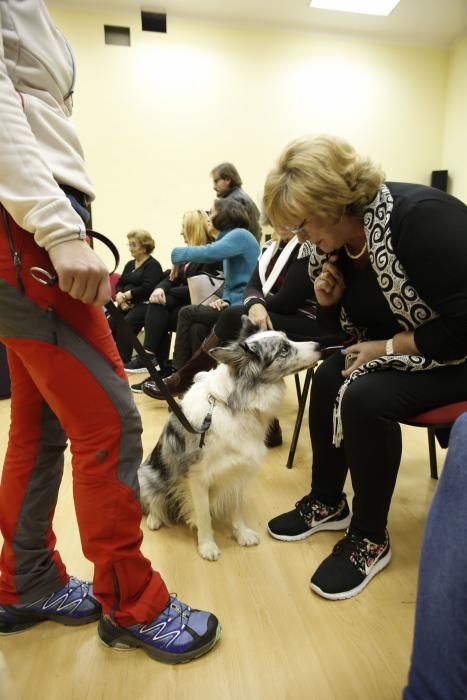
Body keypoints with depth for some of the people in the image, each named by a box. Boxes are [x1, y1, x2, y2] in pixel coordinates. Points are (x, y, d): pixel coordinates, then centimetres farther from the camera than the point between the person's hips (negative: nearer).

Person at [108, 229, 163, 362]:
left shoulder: (153, 265, -2)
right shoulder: (129, 264, 23)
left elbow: (147, 288, -16)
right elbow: (119, 283, 15)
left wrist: (125, 295, -12)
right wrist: (120, 296, -8)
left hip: (144, 304, -7)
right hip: (127, 305, 7)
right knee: (109, 325, -20)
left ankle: (122, 362, -27)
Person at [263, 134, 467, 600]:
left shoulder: (419, 218, -27)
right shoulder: (334, 243, -3)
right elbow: (354, 325, 6)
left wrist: (388, 348, -23)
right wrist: (329, 302, -14)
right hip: (399, 345, 8)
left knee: (366, 397, -26)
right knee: (329, 378, -10)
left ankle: (370, 540, -3)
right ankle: (327, 504, 11)